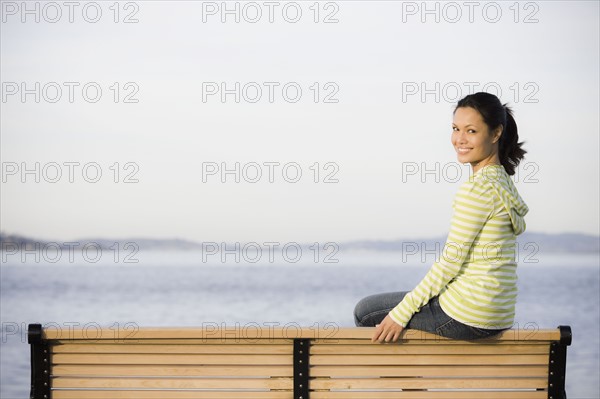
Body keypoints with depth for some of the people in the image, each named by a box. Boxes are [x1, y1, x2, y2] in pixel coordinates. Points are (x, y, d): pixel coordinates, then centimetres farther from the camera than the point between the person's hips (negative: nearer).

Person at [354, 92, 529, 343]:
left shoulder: (477, 188, -18)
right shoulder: (502, 181, 11)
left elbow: (451, 260, -18)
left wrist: (402, 312, -11)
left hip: (467, 315, -9)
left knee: (366, 313, 10)